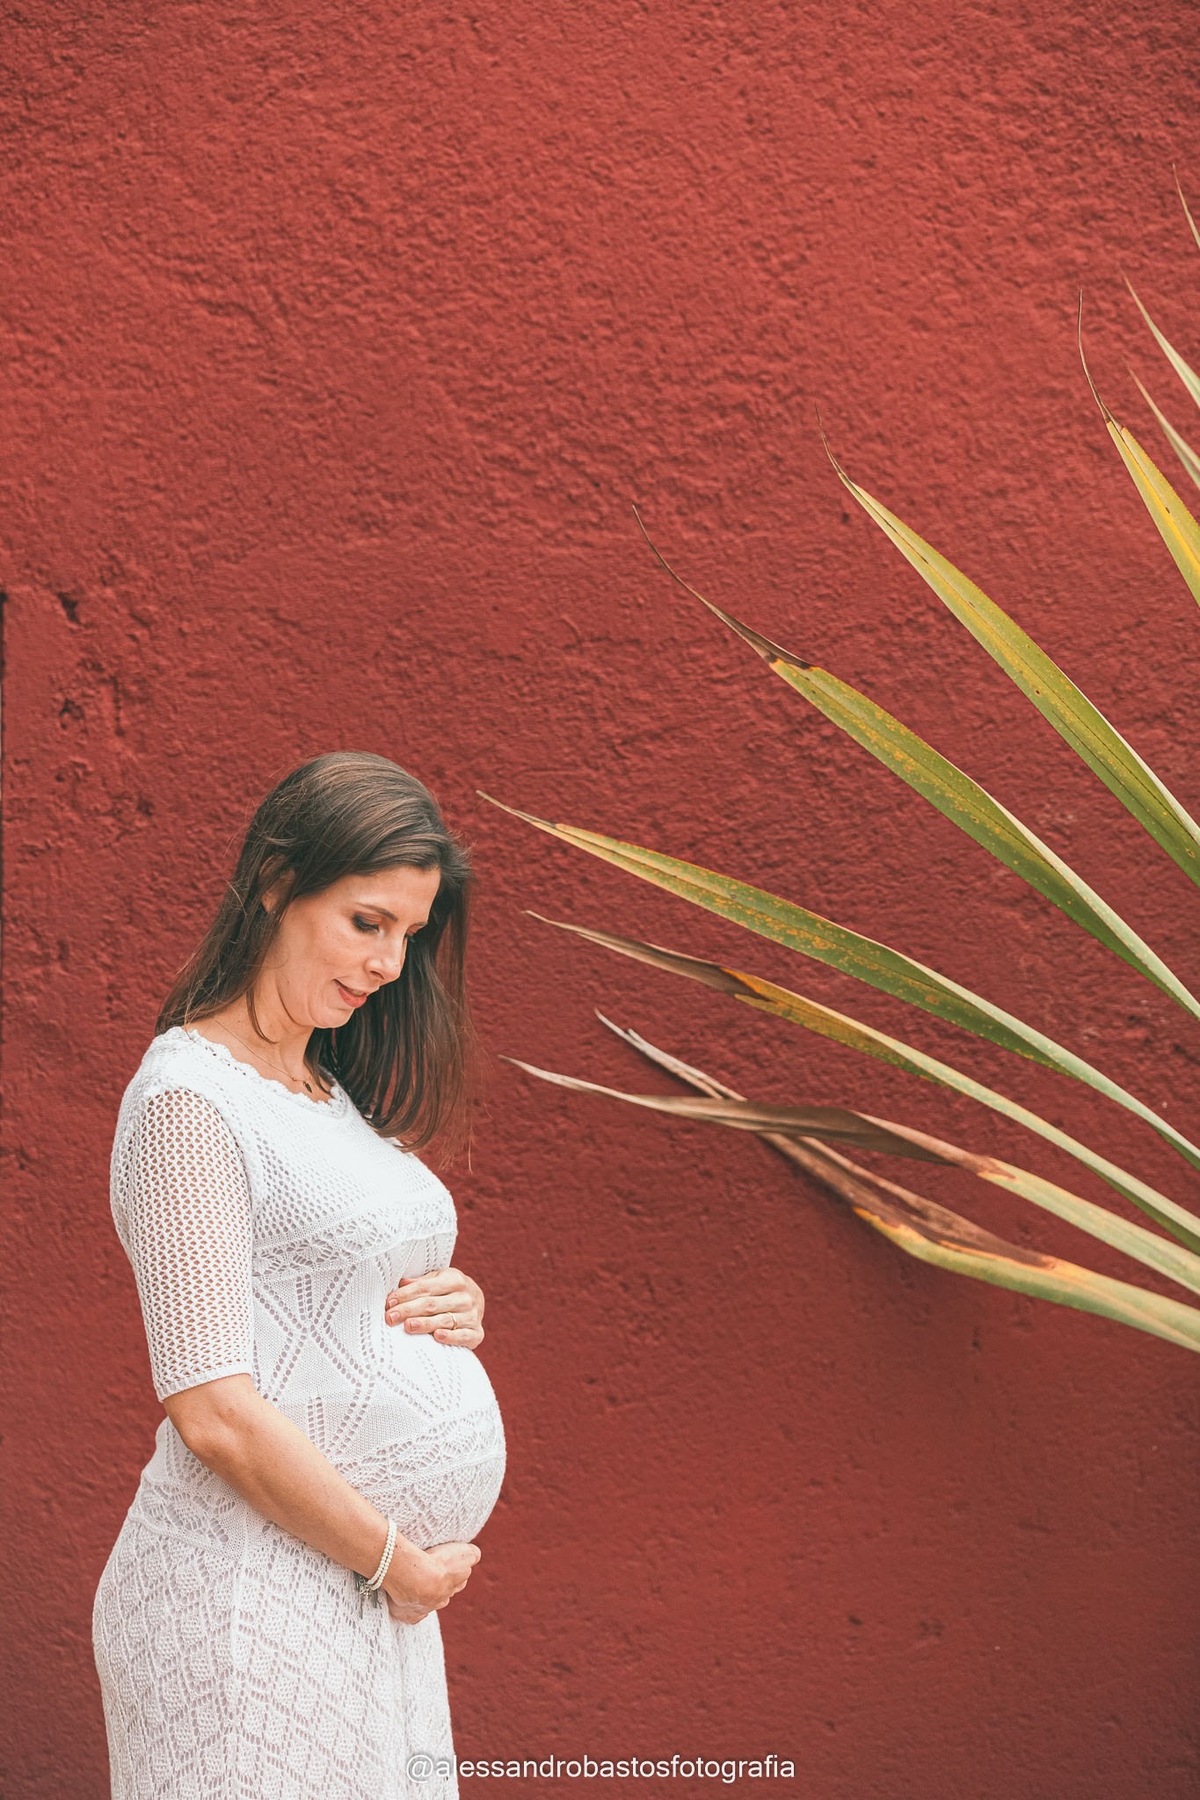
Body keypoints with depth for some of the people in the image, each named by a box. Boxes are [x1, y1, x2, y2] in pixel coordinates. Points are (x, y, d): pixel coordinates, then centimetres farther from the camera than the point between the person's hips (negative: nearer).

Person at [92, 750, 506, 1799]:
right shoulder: (193, 1100, -14)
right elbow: (214, 1411, -19)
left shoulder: (332, 1094, 13)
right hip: (249, 1595, -9)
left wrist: (460, 1304, 1)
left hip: (362, 1591, 9)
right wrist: (400, 1563, -11)